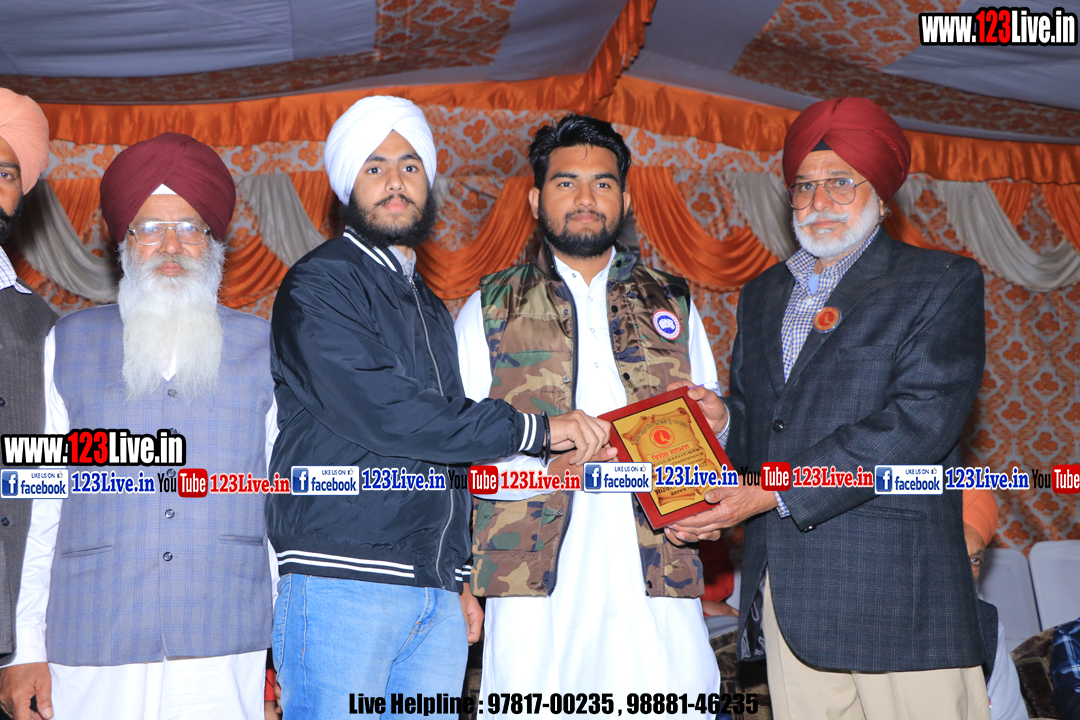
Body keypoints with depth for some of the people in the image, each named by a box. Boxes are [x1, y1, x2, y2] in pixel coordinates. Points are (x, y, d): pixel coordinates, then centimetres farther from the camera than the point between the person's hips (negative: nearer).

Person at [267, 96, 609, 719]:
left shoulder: (431, 308, 20)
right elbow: (384, 415, -17)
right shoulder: (320, 285, -4)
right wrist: (537, 429, -12)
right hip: (342, 584, -6)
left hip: (435, 597, 7)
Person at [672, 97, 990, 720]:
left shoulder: (943, 283, 1)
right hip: (784, 587, 5)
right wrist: (722, 418, -3)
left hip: (897, 592, -4)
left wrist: (775, 490, -15)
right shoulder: (764, 294, 20)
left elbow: (920, 421, -12)